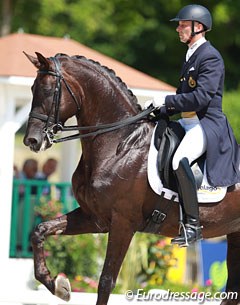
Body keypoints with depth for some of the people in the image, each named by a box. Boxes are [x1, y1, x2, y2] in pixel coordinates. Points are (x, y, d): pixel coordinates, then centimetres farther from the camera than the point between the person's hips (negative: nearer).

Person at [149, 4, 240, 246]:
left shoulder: (210, 57, -14)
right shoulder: (191, 55, 17)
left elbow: (202, 97, -23)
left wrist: (167, 101, -17)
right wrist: (163, 110, 9)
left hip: (208, 124, -11)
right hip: (188, 122, 11)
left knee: (180, 160, -34)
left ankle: (193, 224, -29)